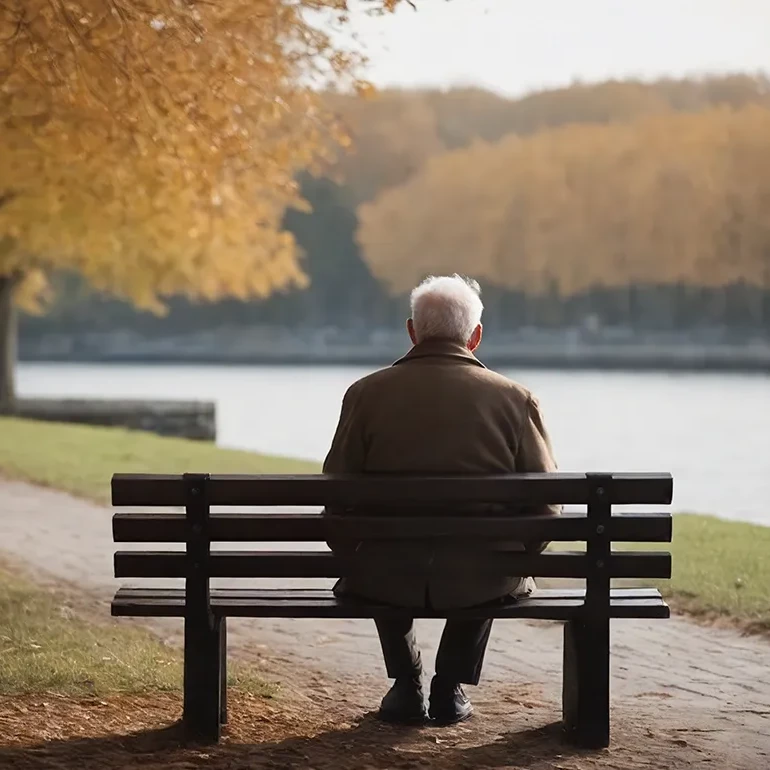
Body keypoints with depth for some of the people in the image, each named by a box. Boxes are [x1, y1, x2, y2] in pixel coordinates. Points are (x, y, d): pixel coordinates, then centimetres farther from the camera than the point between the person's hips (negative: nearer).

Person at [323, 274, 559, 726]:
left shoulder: (366, 394, -3)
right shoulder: (515, 399, -3)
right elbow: (545, 504, 1)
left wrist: (353, 559, 19)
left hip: (388, 581, 0)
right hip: (482, 584, 0)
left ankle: (407, 686, 31)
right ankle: (452, 687, 29)